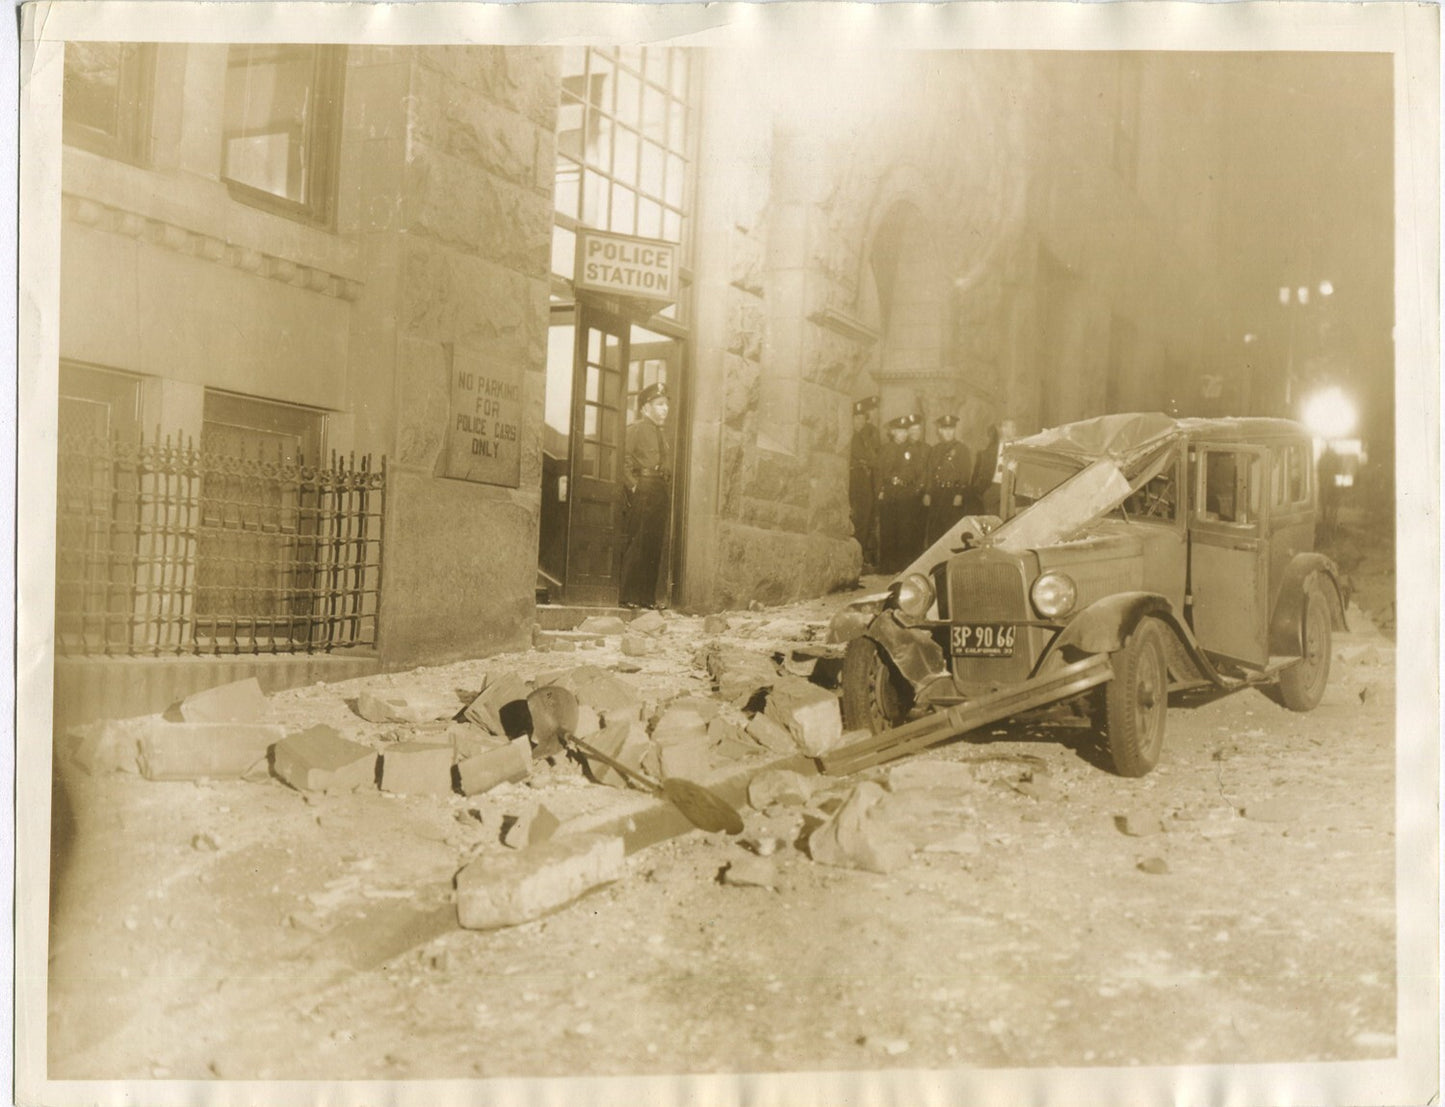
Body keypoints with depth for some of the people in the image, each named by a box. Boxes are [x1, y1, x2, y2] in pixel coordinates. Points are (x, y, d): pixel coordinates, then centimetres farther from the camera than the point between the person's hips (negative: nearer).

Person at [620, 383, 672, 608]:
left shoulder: (667, 437, 22)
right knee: (637, 543, -9)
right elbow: (625, 461, -7)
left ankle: (648, 596, 8)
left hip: (662, 493, 7)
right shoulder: (635, 430, 2)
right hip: (643, 490, -7)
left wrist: (669, 491, 9)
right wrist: (633, 486, -15)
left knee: (656, 546, 5)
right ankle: (630, 596, -6)